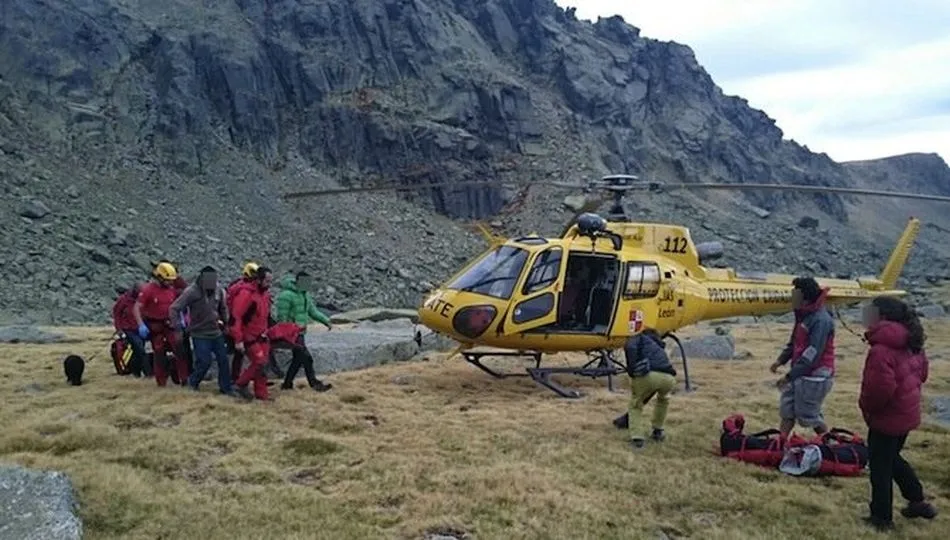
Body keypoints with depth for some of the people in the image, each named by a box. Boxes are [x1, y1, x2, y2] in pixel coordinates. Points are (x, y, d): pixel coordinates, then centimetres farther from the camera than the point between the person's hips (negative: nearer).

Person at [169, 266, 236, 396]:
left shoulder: (219, 290, -2)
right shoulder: (192, 291, -17)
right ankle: (192, 382, 20)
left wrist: (225, 322, 17)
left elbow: (223, 308, 17)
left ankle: (226, 388, 17)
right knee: (204, 362, -8)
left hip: (216, 332, 5)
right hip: (200, 334, -5)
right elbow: (174, 309, -17)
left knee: (223, 360, 5)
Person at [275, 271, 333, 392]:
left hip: (300, 332, 10)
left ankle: (287, 384, 22)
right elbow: (282, 318, -17)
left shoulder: (304, 294, 12)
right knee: (306, 358, -9)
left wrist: (326, 321, 4)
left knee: (298, 358, 13)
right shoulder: (287, 295, -17)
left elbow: (313, 311, 15)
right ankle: (315, 384, -3)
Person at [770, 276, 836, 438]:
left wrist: (789, 376, -24)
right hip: (799, 374, 9)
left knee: (808, 416, 3)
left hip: (815, 377, -9)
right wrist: (781, 360, 4)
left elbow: (812, 354, -26)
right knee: (786, 410, 10)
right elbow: (794, 342, 20)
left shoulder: (821, 320, -22)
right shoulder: (804, 316, 9)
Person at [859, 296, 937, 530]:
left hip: (886, 418, -9)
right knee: (892, 458, 27)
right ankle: (917, 501, 36)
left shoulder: (881, 349, -27)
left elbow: (880, 387, -32)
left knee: (880, 466, 6)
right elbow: (921, 372, 15)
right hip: (907, 413, 9)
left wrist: (866, 406, -14)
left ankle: (882, 517, 17)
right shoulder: (910, 342, 3)